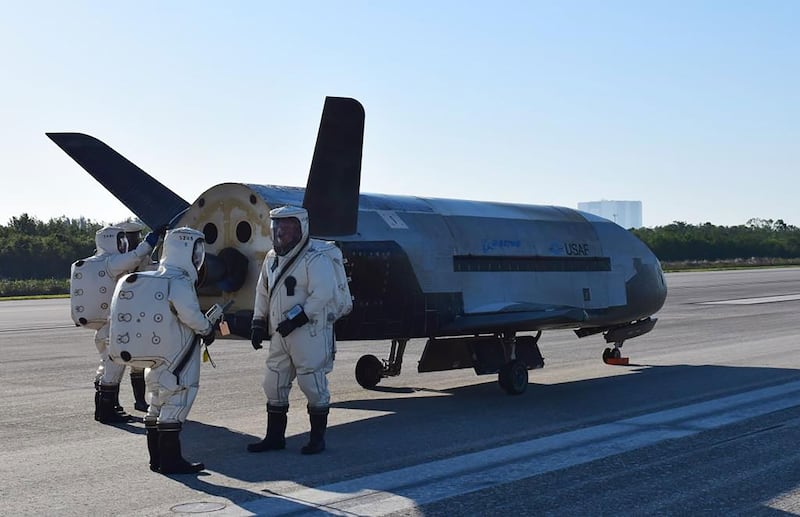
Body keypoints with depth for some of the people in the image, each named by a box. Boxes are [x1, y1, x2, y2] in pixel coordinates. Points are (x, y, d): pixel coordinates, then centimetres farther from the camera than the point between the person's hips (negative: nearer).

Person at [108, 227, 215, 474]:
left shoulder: (152, 278, 9)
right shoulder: (179, 282, -17)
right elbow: (190, 314, -27)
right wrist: (207, 330, -9)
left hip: (152, 357, 9)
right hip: (174, 357, -9)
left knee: (158, 402, 16)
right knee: (176, 400, -2)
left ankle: (157, 458, 23)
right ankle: (171, 460, -2)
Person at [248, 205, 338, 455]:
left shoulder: (315, 258, -13)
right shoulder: (272, 258, 13)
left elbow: (322, 294, -22)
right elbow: (263, 292, 20)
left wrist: (295, 318, -22)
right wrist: (258, 323, 12)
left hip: (309, 333, -8)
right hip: (280, 334, 8)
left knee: (313, 383, 0)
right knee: (274, 383, 10)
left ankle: (317, 439, 11)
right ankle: (274, 436, 21)